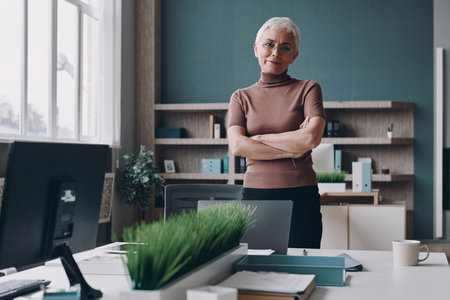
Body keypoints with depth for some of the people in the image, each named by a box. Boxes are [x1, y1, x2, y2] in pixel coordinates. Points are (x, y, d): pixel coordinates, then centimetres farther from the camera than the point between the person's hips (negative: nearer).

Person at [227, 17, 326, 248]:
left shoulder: (308, 89, 5)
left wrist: (258, 138, -5)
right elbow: (237, 146, -5)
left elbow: (312, 138, -11)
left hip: (301, 196, -1)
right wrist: (292, 149, -9)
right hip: (255, 194, 2)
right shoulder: (241, 97, 10)